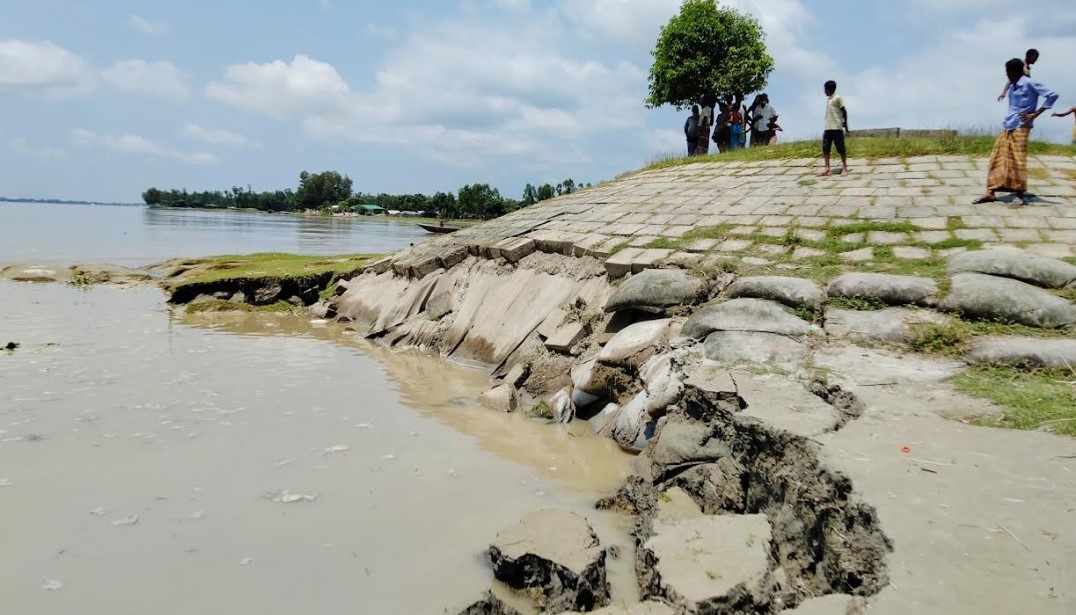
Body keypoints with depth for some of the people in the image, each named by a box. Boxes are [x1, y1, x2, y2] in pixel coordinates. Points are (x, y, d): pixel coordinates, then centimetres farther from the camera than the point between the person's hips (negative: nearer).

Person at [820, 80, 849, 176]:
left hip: (837, 127, -8)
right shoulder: (828, 99, 18)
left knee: (841, 148, -3)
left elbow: (844, 111, -4)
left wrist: (845, 123, -6)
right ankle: (827, 168, 0)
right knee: (825, 148, 0)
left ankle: (844, 168, 2)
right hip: (827, 128, 8)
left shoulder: (838, 98, -4)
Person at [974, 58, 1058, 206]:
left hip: (1021, 127, -8)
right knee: (997, 157, 2)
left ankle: (1020, 194, 3)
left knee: (1018, 160, -5)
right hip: (1008, 127, 8)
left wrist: (1035, 114, -12)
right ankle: (990, 192, 3)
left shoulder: (1029, 84, -8)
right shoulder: (1012, 86, 15)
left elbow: (1052, 95, -12)